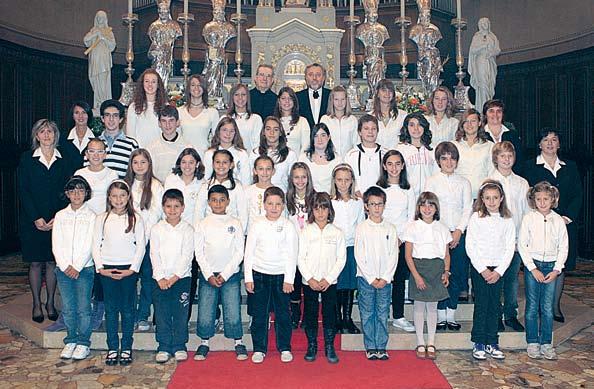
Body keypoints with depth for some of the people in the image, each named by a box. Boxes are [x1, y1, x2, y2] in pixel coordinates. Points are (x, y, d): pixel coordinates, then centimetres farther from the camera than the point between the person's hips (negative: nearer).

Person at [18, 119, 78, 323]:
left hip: (57, 220, 1)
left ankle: (50, 303, 18)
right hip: (32, 220, 0)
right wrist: (36, 218, -11)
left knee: (52, 262, 6)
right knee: (35, 262, 5)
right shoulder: (27, 159, 3)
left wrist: (57, 218, -9)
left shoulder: (65, 160, 5)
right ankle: (37, 304, 16)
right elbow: (23, 190, -2)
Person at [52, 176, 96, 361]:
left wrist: (77, 267, -12)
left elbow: (89, 245, -6)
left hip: (84, 268, -3)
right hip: (63, 268, 3)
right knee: (67, 308, 7)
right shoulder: (60, 216, 8)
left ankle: (83, 343, 10)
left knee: (83, 307, -1)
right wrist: (66, 266, -8)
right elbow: (56, 244, 3)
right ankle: (70, 341, 20)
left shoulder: (91, 216, 0)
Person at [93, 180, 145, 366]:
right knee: (111, 309, 6)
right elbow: (96, 245, 5)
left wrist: (133, 269, -9)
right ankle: (112, 348, 15)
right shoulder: (101, 219, 5)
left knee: (128, 308, 4)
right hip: (107, 270, 1)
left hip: (129, 269, -1)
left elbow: (141, 246, -1)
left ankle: (126, 348, 14)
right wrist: (101, 268, -6)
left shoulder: (135, 219, 0)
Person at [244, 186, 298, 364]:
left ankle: (285, 348, 21)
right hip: (259, 274, 1)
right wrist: (248, 277, -2)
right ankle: (259, 349, 19)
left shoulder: (288, 226, -2)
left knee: (282, 313, 7)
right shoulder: (257, 225, 1)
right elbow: (249, 252, 2)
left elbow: (292, 254, -2)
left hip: (281, 275, -1)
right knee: (259, 314, 7)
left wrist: (289, 279, -6)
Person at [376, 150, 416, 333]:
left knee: (400, 278, 7)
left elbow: (411, 217, 7)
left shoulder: (408, 190, 10)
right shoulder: (378, 188, 2)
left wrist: (400, 238, -5)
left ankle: (398, 316, 16)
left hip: (402, 240, 3)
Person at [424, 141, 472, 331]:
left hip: (459, 234, 2)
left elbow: (468, 209, 4)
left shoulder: (464, 182, 10)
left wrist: (459, 231, -9)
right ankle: (441, 316, 8)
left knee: (457, 275, 3)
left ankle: (451, 316, 13)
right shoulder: (431, 181, 4)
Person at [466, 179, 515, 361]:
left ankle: (492, 343, 18)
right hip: (479, 268, -2)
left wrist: (499, 271, -8)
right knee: (481, 305, 0)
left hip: (498, 269, 2)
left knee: (495, 305, 7)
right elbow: (470, 246, -6)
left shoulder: (507, 220, 3)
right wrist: (482, 269, -11)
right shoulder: (476, 218, -3)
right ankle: (479, 344, 10)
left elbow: (510, 248, 1)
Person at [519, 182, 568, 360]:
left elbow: (563, 247, 5)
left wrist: (556, 270, -4)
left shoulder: (558, 220, 3)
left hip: (551, 267, 1)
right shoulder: (528, 218, -2)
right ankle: (532, 343, 14)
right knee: (532, 307, 3)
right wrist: (533, 268, -9)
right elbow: (521, 245, -4)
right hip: (532, 265, -1)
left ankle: (546, 344, 15)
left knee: (547, 308, 3)